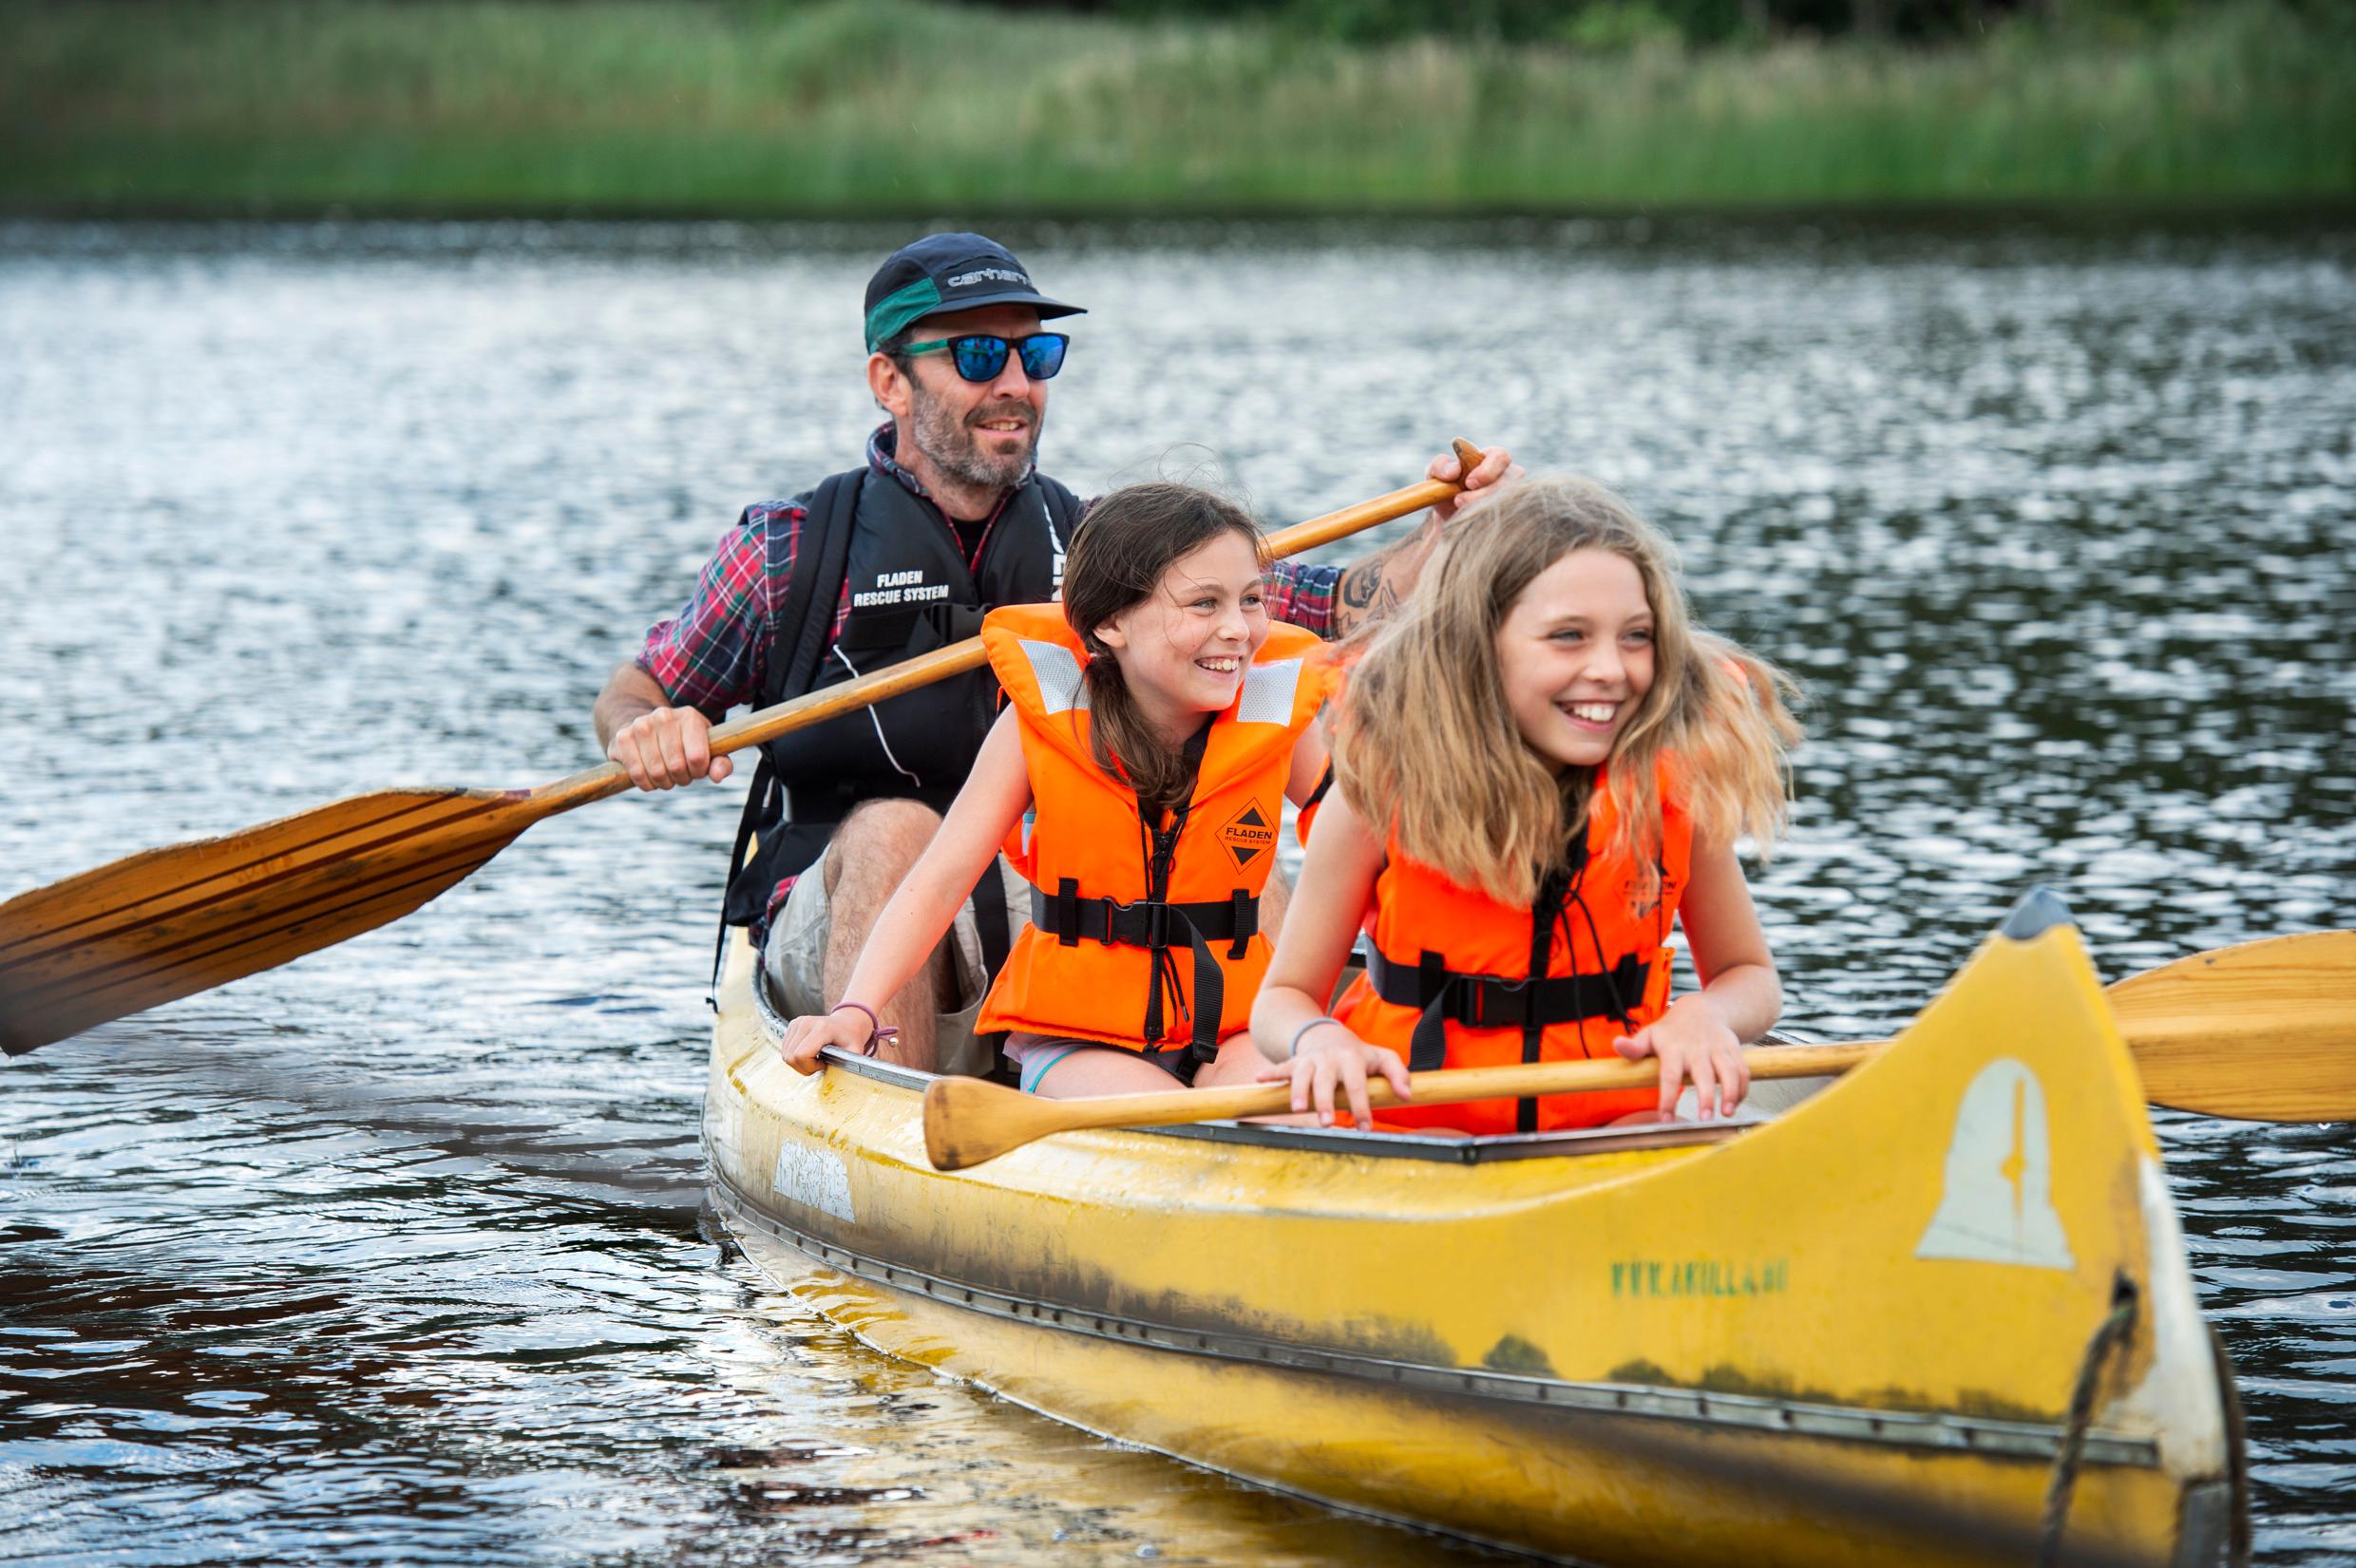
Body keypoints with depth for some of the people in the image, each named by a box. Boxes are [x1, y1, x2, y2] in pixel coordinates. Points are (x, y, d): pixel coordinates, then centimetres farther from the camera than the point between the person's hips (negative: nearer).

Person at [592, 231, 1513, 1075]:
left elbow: (1341, 612, 8)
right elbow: (627, 694, 13)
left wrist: (1444, 533, -10)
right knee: (893, 828, -34)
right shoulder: (790, 549, 5)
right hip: (829, 930, -2)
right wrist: (645, 733, -11)